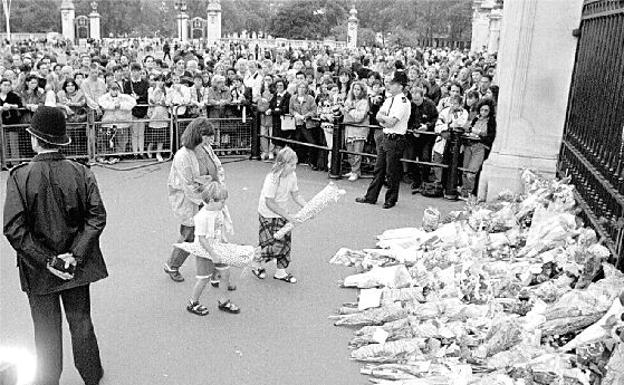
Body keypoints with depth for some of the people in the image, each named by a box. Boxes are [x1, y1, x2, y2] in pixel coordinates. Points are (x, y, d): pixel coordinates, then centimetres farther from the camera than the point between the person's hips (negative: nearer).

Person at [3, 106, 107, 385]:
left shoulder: (20, 176, -16)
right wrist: (75, 254, -11)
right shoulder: (81, 173, -11)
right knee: (81, 323, 20)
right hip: (76, 267, 2)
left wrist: (45, 260, -13)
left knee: (47, 331, 16)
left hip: (38, 270, -2)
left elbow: (14, 229, -19)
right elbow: (97, 217, -13)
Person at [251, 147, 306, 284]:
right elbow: (269, 203, -24)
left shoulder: (292, 175, -7)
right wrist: (287, 215, -23)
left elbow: (295, 195, 5)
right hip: (268, 215, -7)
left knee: (285, 241, 9)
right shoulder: (272, 178, -27)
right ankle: (256, 264, 22)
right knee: (274, 245, -5)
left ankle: (281, 272, 24)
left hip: (282, 213, 7)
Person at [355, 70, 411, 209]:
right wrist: (386, 120, -12)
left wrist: (382, 117, -5)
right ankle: (371, 197, 22)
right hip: (386, 137, 8)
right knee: (378, 169, 13)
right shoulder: (389, 100, 12)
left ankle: (391, 200, 15)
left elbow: (391, 122, -22)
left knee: (392, 172, 1)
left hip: (396, 139, -8)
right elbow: (378, 117, 8)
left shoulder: (403, 102, -15)